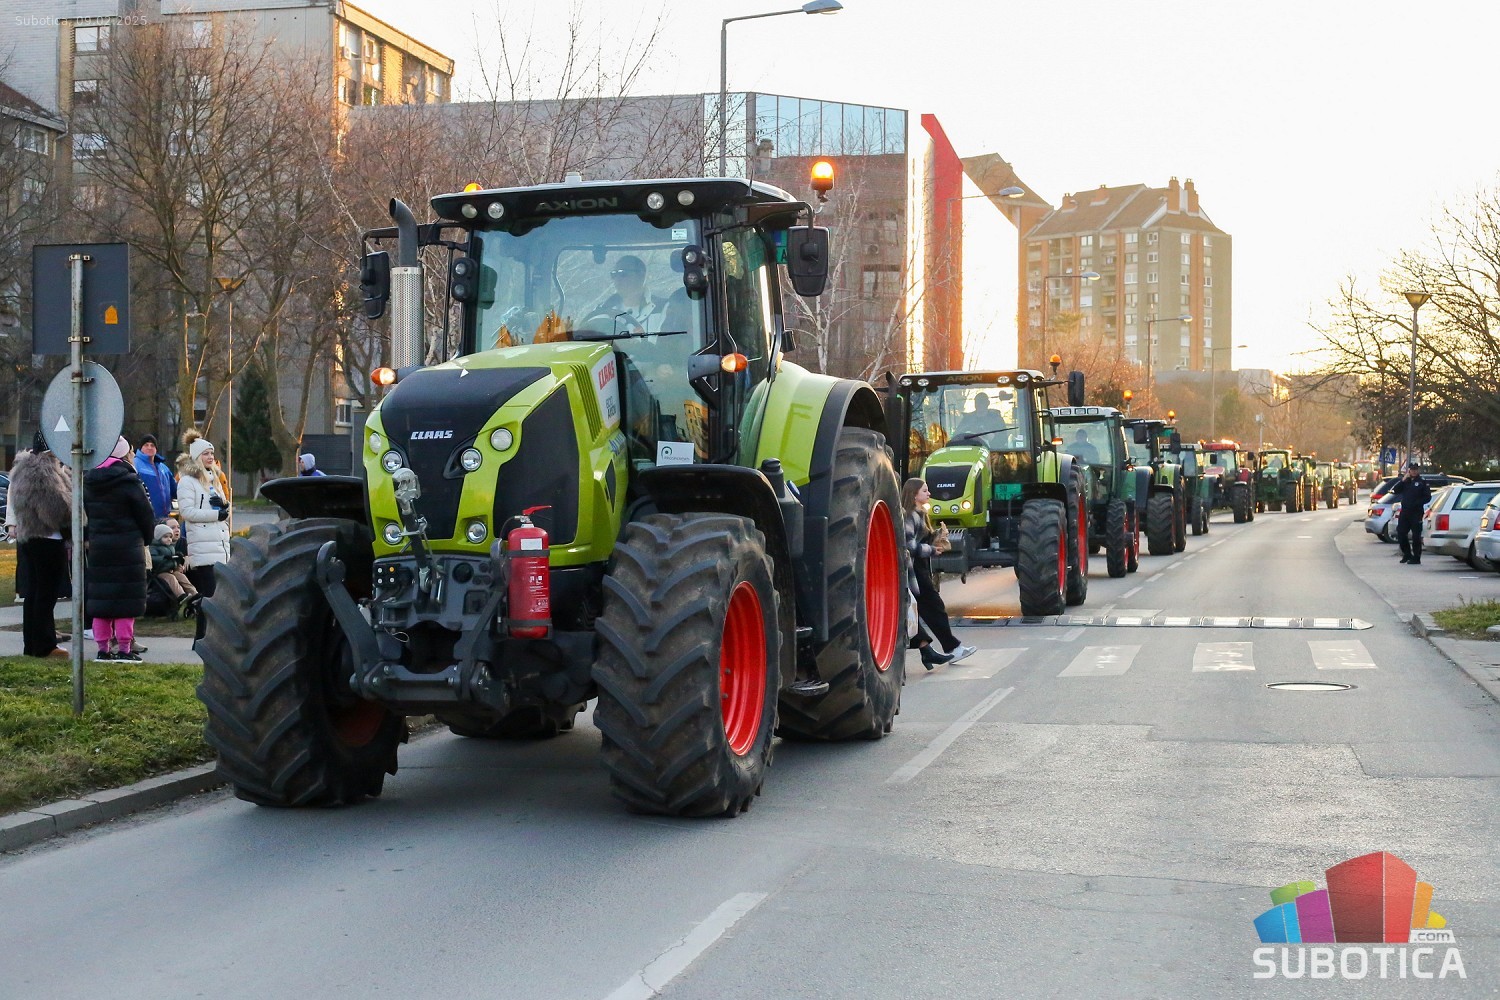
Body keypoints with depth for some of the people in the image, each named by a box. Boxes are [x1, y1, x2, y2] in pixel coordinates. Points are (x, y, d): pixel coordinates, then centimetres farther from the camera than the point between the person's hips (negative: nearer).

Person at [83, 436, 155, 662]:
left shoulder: (89, 482, 6)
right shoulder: (128, 482, -11)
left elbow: (88, 513, 9)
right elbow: (146, 515, -6)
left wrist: (95, 536, 16)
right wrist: (146, 539, 11)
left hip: (97, 546, 5)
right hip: (127, 546, -5)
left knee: (100, 595, 8)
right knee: (126, 596, -1)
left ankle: (103, 648, 10)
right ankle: (124, 648, -2)